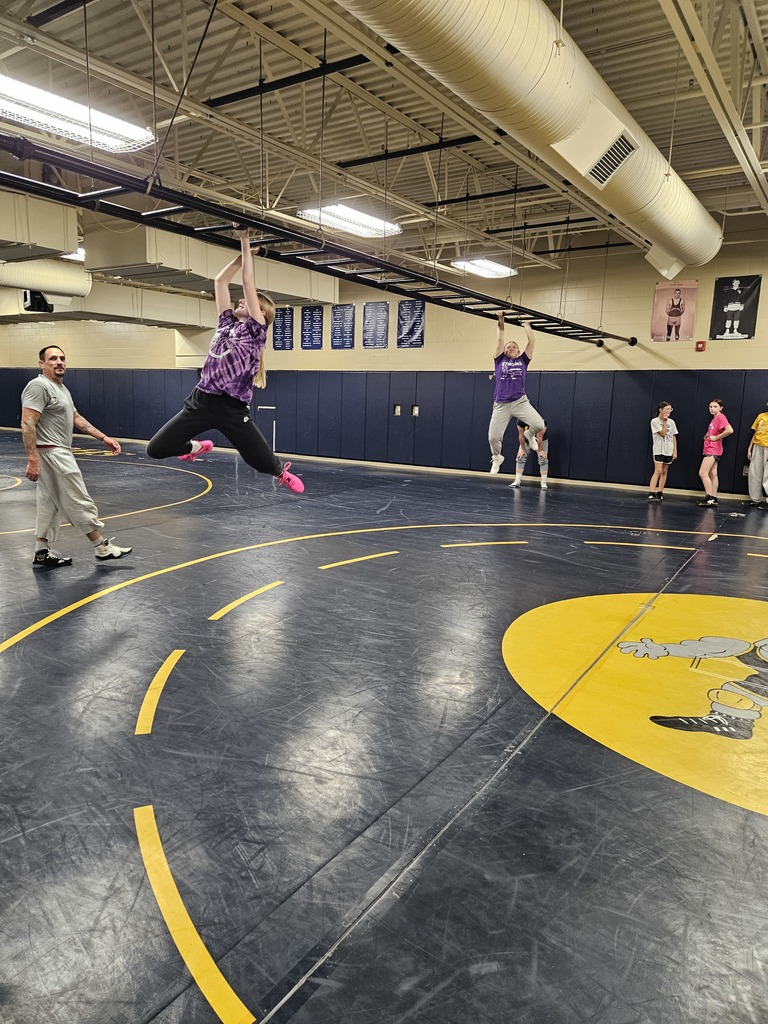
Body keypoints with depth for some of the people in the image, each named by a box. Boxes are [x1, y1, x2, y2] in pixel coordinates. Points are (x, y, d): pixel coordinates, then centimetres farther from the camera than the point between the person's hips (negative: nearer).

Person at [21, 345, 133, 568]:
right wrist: (32, 458, -28)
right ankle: (102, 547, 7)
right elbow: (27, 423, -22)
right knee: (79, 502, -3)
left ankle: (42, 553, 20)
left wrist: (103, 438, 15)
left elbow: (76, 419, 21)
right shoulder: (39, 386, -15)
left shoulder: (62, 388, 17)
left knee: (50, 505, 13)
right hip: (52, 454, -10)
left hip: (58, 454, 10)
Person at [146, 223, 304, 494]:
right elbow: (220, 281, 19)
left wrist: (245, 243, 4)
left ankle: (282, 472, 38)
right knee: (155, 450, 2)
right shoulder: (227, 323, 17)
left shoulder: (256, 330, 2)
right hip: (201, 401, 5)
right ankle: (197, 447, 34)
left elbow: (248, 283, -2)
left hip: (232, 408, -5)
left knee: (263, 462, 0)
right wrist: (241, 253, 21)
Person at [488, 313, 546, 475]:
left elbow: (532, 341, 10)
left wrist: (526, 324, 19)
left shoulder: (523, 361, 14)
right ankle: (496, 458, 29)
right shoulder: (500, 360, 14)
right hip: (501, 405, 0)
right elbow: (500, 339, 11)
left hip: (520, 402, 0)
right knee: (493, 437, -5)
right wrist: (501, 320, 13)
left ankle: (531, 435, 19)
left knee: (540, 425, -20)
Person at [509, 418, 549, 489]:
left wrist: (540, 451, -21)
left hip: (541, 441, -2)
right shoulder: (520, 422, -31)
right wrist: (523, 449, -15)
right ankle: (517, 481, -3)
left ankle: (544, 483, -10)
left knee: (543, 460, -11)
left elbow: (540, 438, -30)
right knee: (520, 458, -6)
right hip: (526, 440, 2)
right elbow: (521, 436, -22)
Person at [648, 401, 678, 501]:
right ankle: (652, 494, -17)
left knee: (664, 472, 7)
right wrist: (665, 421, -9)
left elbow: (674, 437, 11)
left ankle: (660, 493, 12)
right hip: (659, 450, -5)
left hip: (669, 451, 5)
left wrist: (675, 451, 6)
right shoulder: (655, 421, -5)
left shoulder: (671, 422, 10)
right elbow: (662, 433, -12)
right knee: (658, 471, -14)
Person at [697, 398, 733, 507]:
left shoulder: (721, 417, -13)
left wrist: (716, 437, -19)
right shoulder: (715, 418, 15)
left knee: (703, 473, -12)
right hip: (711, 450, 10)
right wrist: (708, 436, 11)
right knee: (712, 474, 9)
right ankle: (713, 498, 11)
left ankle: (710, 497, -11)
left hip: (713, 450, -10)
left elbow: (730, 430, -28)